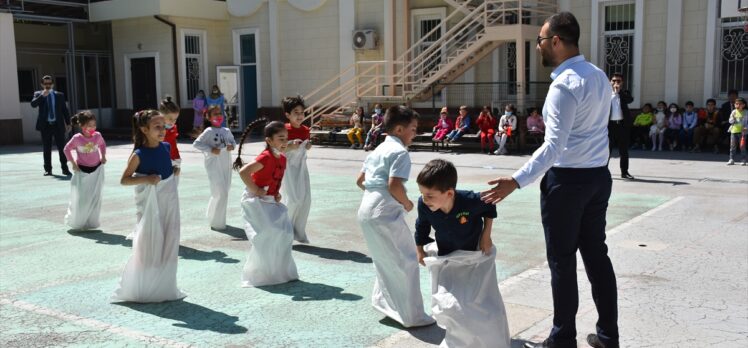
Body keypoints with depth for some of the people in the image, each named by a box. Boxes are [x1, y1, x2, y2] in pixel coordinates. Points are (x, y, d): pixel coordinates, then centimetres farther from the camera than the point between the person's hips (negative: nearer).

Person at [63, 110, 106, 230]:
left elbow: (103, 145, 15)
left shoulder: (98, 136, -6)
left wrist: (103, 156, 3)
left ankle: (91, 223, 18)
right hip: (82, 171, -3)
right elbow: (67, 149, -1)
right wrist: (73, 163, -5)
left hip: (97, 170, 3)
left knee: (95, 198, 6)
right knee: (80, 199, 1)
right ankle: (76, 222, 21)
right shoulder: (77, 138, -15)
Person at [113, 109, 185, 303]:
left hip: (169, 200, 6)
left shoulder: (166, 147, 2)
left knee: (168, 245, 11)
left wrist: (175, 171, 2)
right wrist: (146, 179, -24)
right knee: (147, 245, 1)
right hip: (150, 202, -6)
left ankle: (165, 288, 25)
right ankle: (139, 290, 18)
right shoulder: (139, 155, -14)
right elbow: (124, 180, -12)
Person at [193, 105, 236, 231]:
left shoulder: (226, 131, 8)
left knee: (224, 191, 15)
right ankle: (217, 223, 6)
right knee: (221, 193, -8)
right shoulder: (209, 132, -9)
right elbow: (196, 144, -12)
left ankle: (212, 215, 36)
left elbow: (232, 140, 22)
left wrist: (232, 146, -1)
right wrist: (210, 150, -20)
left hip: (226, 165, 7)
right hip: (214, 165, -7)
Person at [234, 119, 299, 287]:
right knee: (266, 235, -12)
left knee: (285, 232, 6)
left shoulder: (282, 158, 4)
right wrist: (255, 190, -23)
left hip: (271, 202, 9)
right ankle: (258, 274, 5)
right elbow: (243, 172, -33)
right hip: (255, 202, -9)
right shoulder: (265, 157, -22)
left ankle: (280, 271, 21)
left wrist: (277, 193, 7)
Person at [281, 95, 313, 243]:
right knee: (293, 199, -12)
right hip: (287, 166, -6)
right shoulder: (284, 130, -14)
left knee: (306, 199, 5)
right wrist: (291, 147, -26)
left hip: (301, 166, 6)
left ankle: (299, 232, 18)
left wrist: (308, 146, -3)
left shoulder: (305, 130, 4)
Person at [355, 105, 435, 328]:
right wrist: (407, 203, -7)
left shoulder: (379, 150, 18)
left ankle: (383, 301, 34)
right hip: (384, 212, -9)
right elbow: (394, 185, -22)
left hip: (367, 210, 9)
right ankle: (413, 316, 8)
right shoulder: (400, 152, -11)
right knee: (407, 262, 1)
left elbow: (360, 180, 22)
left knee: (386, 260, 24)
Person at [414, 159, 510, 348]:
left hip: (477, 255, -2)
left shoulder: (470, 201, -33)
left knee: (487, 303, 6)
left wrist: (486, 235, -10)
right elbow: (421, 225, -1)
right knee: (445, 304, -2)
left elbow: (490, 206, -9)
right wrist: (420, 249, 6)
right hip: (446, 258, 2)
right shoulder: (423, 205, -25)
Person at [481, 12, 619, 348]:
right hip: (599, 175, 9)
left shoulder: (564, 85, -19)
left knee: (562, 261, 3)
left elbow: (554, 146, -26)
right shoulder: (600, 76, 9)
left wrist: (516, 181, -29)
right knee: (596, 254, 15)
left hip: (567, 180, -8)